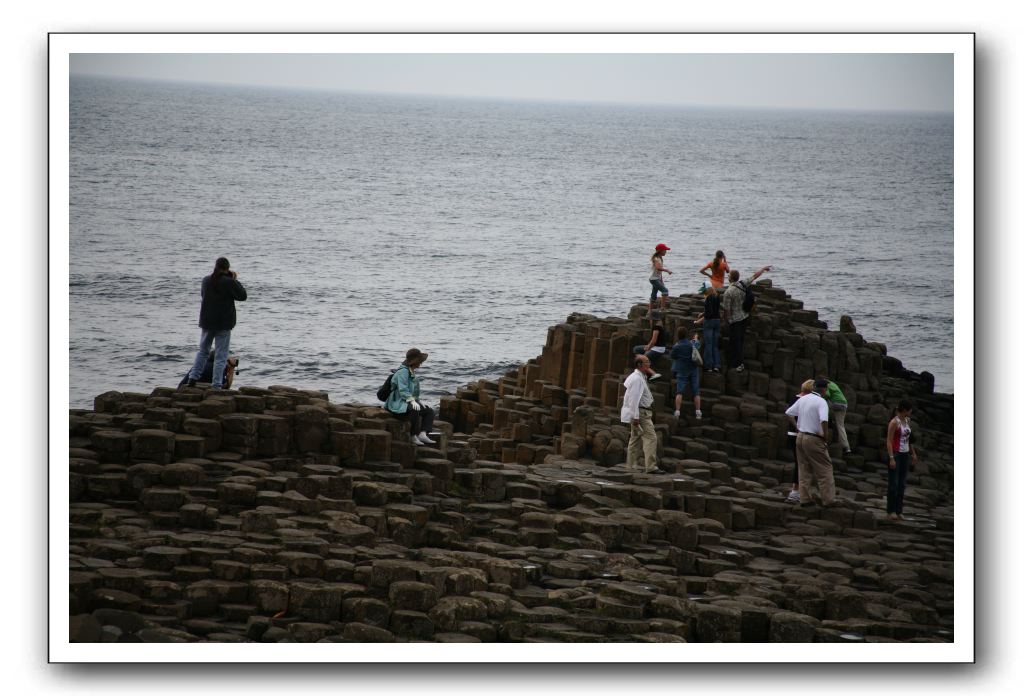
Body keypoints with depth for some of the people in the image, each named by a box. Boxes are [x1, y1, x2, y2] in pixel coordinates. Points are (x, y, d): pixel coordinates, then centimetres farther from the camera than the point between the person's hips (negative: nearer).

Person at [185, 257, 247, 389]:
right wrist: (235, 280, 1)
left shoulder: (206, 280, 2)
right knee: (221, 355, 1)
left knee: (203, 351, 21)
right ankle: (217, 385, -3)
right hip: (224, 323, -5)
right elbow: (242, 296, -6)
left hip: (207, 321, 5)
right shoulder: (228, 282, -15)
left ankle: (193, 378, 13)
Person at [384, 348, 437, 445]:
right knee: (415, 410, -38)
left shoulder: (412, 373, 16)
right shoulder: (403, 372, -14)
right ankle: (414, 437, -33)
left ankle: (423, 434, -19)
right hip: (398, 403, -10)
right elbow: (403, 390, -23)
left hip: (408, 402, 10)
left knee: (429, 411, -2)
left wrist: (419, 401, 9)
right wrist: (412, 401, -32)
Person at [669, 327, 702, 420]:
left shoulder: (676, 347, -13)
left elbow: (673, 356, 0)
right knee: (696, 392, 6)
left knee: (679, 392, -3)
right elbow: (697, 345, 20)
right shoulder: (692, 344, -3)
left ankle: (677, 411, -11)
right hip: (693, 370, 3)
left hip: (682, 371, -3)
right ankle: (698, 412, 4)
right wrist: (696, 339, 40)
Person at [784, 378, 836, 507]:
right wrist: (825, 437, -15)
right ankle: (828, 499, 3)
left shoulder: (802, 399, 6)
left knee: (804, 470, 13)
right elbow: (824, 421, -29)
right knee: (825, 469, 3)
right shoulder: (821, 402, -15)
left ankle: (804, 499, 12)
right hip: (814, 439, -7)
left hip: (800, 437, 7)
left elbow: (788, 413, 14)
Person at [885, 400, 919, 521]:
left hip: (905, 455, 8)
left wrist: (913, 453, 19)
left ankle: (899, 511, 11)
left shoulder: (907, 421, 11)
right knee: (893, 484, -5)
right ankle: (891, 511, -2)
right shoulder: (894, 422, -12)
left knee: (902, 485, 7)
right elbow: (889, 441, -15)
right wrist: (891, 458, -20)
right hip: (896, 454, -8)